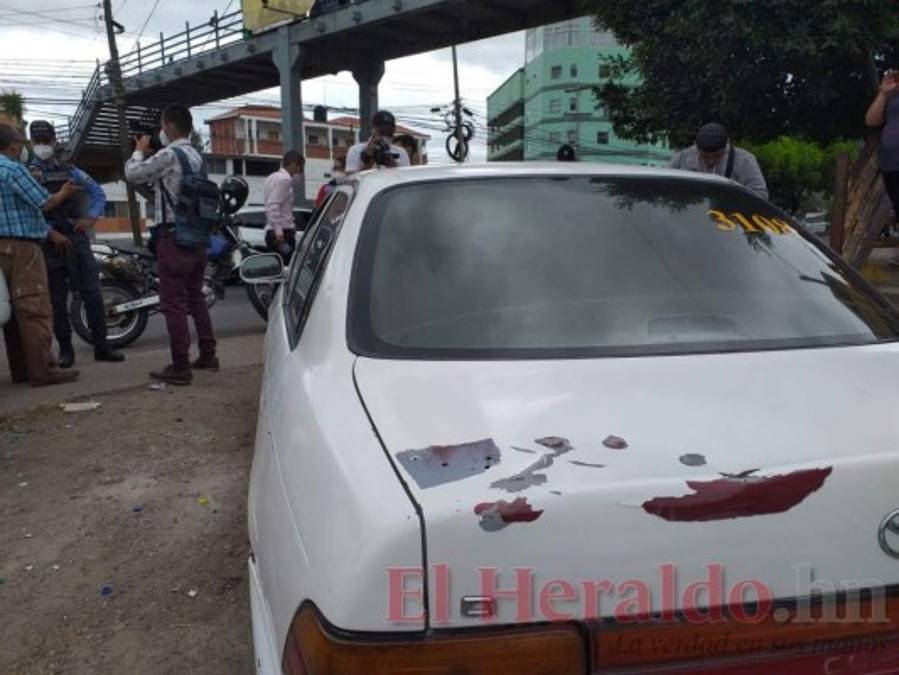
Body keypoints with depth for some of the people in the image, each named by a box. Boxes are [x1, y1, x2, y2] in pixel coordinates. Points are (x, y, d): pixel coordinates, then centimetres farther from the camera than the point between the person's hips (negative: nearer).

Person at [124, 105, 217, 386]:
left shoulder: (168, 155, -14)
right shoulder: (196, 156, 12)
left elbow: (132, 174, -6)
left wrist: (140, 150, 10)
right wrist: (151, 154, 17)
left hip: (173, 237, -8)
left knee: (174, 303, -6)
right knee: (196, 298, 16)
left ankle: (180, 367, -4)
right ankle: (207, 355, 21)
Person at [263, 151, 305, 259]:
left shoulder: (274, 177, 18)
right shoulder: (284, 179, -12)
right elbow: (273, 206, -22)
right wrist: (279, 232, -25)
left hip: (272, 231, 10)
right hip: (283, 232, -10)